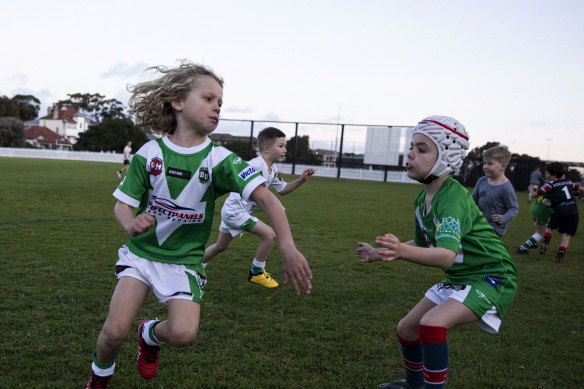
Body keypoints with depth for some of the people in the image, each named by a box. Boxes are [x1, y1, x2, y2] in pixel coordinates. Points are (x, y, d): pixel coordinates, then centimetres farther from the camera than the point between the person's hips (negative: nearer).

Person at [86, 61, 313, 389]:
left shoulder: (219, 159, -13)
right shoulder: (149, 153, -7)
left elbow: (267, 199, -24)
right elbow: (123, 204, -2)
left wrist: (289, 248, -38)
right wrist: (131, 224, -27)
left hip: (185, 259, 0)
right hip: (141, 251, 1)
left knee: (183, 334, -20)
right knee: (115, 331, -10)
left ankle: (151, 334, 19)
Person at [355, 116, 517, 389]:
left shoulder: (454, 198, -28)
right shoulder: (422, 199, 0)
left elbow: (446, 255, -43)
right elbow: (423, 244, 15)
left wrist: (402, 251, -60)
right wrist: (381, 254, 7)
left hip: (491, 277, -9)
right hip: (458, 278, 9)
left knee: (432, 323, -30)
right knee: (406, 328, 12)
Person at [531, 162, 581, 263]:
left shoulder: (550, 184, 3)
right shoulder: (568, 182, 18)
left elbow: (535, 194, 5)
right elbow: (579, 187, 34)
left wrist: (531, 189, 25)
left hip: (560, 211, -3)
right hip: (574, 211, 4)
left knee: (549, 227, 22)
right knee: (566, 236, 6)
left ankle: (545, 243, 3)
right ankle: (560, 254, -7)